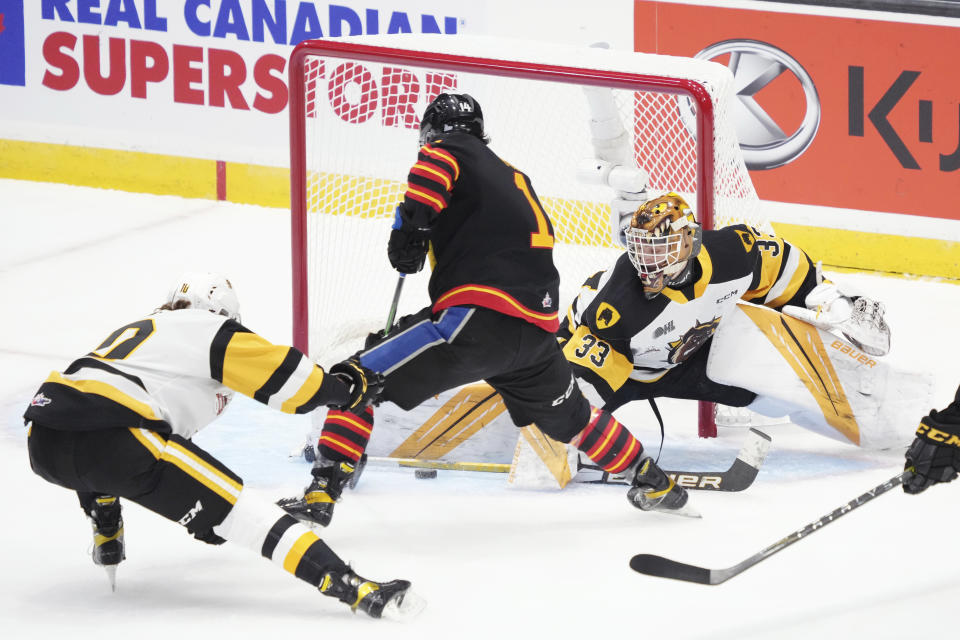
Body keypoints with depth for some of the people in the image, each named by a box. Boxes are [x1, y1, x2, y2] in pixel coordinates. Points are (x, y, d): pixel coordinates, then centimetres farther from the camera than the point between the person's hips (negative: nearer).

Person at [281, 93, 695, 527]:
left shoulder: (449, 149, 8)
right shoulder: (514, 177, 30)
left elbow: (432, 169, -16)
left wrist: (409, 228, -8)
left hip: (481, 315, -8)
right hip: (538, 327, 8)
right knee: (566, 416, 34)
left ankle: (321, 495, -16)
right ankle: (656, 486, 45)